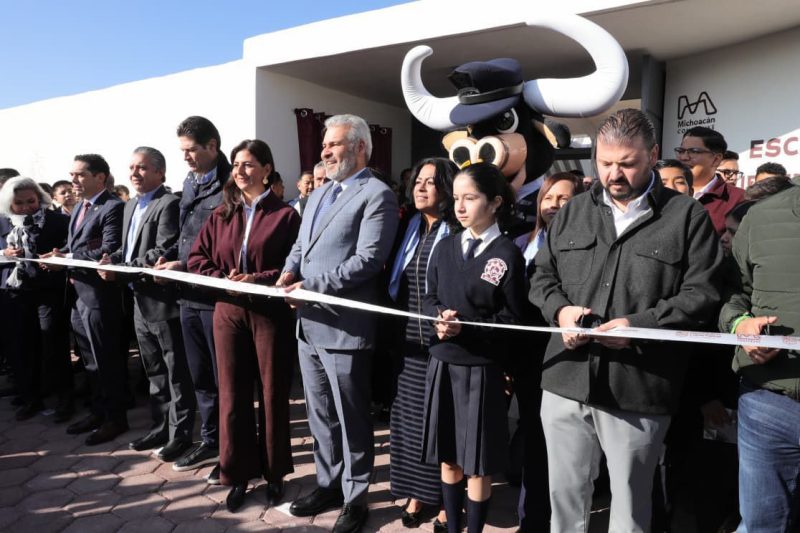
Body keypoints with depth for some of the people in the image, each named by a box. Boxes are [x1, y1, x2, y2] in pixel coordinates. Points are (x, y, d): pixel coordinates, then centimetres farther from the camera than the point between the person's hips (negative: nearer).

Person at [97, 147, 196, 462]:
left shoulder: (169, 204, -13)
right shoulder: (131, 206, 17)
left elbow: (163, 252, -21)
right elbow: (129, 248, 20)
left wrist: (121, 271, -19)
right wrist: (112, 259, -1)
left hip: (164, 300, -9)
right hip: (141, 301, 9)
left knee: (176, 372, 2)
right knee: (154, 371, 18)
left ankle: (181, 433, 12)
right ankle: (160, 427, 30)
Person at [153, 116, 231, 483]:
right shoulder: (189, 182, 14)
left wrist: (186, 266, -17)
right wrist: (169, 256, 4)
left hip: (217, 295, -8)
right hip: (189, 295, 8)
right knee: (200, 376, 17)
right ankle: (210, 442, 33)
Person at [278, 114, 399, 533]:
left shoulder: (377, 195, -9)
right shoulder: (320, 193, 18)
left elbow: (368, 259, -19)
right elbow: (300, 245, 19)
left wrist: (310, 286, -20)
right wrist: (290, 272, -3)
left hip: (344, 327, -8)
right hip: (308, 324, 8)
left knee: (351, 420, 7)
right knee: (320, 415, 19)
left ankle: (355, 498, 25)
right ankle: (328, 485, 37)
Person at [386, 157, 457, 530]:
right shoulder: (410, 231, 10)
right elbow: (396, 286, 12)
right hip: (409, 340, 6)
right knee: (410, 416, 13)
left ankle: (446, 500, 20)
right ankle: (414, 493, 28)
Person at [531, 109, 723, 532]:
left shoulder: (688, 217, 1)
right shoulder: (572, 213, 12)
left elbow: (701, 294, -4)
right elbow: (542, 275, 15)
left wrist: (639, 325, -17)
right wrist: (560, 310, -6)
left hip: (638, 390, -3)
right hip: (566, 381, 3)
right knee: (564, 494, 17)